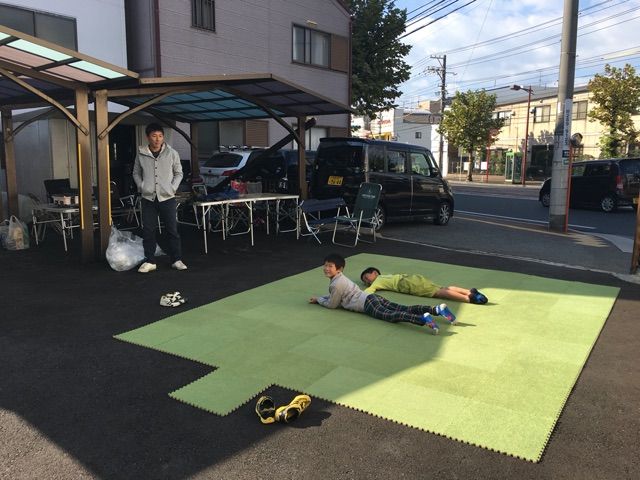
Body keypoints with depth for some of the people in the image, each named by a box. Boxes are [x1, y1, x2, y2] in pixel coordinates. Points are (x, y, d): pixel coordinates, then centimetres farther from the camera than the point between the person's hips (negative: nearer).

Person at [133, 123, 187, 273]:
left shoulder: (172, 153, -2)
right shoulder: (141, 154, 1)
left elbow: (179, 173, 7)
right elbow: (136, 173, 13)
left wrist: (173, 188, -4)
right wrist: (141, 187, 0)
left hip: (167, 198, -1)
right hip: (148, 198, 1)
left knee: (172, 230, 2)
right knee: (148, 231, 4)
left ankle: (176, 260, 12)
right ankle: (150, 261, 15)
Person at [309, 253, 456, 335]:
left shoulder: (336, 284, -5)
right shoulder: (340, 278, 25)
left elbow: (332, 304, 3)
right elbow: (335, 296, 39)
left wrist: (318, 299, 18)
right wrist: (321, 298, 34)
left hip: (368, 304, -9)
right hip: (373, 298, 9)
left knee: (390, 316, -31)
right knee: (404, 309, -5)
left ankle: (423, 319, -53)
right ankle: (437, 309, -19)